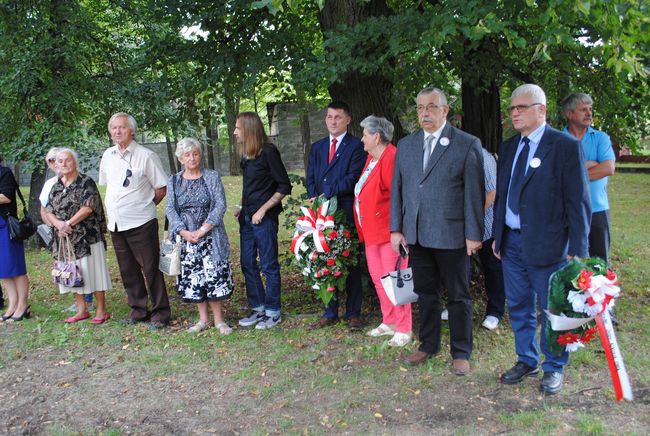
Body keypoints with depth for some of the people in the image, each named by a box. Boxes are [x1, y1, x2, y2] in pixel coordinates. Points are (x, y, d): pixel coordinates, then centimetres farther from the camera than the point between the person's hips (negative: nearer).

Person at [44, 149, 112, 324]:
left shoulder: (86, 182, -5)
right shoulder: (56, 187, 13)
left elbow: (88, 207, -15)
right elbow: (48, 211, 8)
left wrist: (69, 223, -16)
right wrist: (58, 224, -12)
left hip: (87, 237, -6)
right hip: (65, 239, 6)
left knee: (92, 272, -2)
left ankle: (101, 310, 8)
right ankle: (81, 310, 22)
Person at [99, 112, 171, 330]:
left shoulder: (146, 156, -8)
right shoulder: (108, 155, 10)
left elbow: (161, 189, -5)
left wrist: (144, 206, 0)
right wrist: (115, 209, 13)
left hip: (140, 223, -6)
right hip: (116, 224, 6)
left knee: (151, 269, 0)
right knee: (128, 271, 14)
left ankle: (160, 313, 10)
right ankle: (138, 310, 27)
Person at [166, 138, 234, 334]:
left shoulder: (212, 177, 2)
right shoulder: (173, 182, 9)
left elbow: (220, 205, -6)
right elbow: (170, 209, 2)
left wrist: (203, 229, -15)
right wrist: (184, 232, -13)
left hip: (210, 236, -2)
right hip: (186, 238, 3)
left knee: (214, 276, -5)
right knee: (192, 278, 5)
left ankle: (218, 319, 6)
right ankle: (203, 318, 19)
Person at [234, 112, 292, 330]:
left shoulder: (268, 152, -12)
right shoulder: (246, 155, 11)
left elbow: (284, 186, -12)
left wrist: (263, 209, -15)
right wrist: (243, 207, 7)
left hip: (264, 219, -8)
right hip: (247, 218, 8)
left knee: (269, 265, 2)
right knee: (248, 264, 12)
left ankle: (273, 312, 14)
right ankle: (258, 308, 25)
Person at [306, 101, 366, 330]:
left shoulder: (356, 146, 0)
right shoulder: (317, 147, 18)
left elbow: (354, 178, -11)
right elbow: (311, 179, 13)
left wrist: (327, 195, -13)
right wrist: (314, 200, -5)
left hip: (346, 213, -5)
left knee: (350, 263, 3)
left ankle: (353, 313, 13)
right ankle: (330, 313, 17)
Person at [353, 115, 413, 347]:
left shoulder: (391, 158, -18)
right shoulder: (371, 158, 13)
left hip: (388, 230, -10)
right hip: (371, 230, 10)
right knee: (378, 278, 16)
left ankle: (404, 329, 8)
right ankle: (389, 322, 29)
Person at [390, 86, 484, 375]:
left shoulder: (467, 145, -5)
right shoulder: (405, 145, 9)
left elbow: (474, 193, -7)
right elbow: (397, 189, 11)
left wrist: (474, 234, -10)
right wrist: (396, 228, 5)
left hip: (452, 235, -4)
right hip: (416, 235, 4)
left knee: (458, 295, 8)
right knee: (425, 292, 14)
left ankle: (461, 353, 22)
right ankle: (428, 345, 30)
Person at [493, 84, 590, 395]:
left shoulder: (566, 147, -9)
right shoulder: (508, 148, 10)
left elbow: (578, 202, -10)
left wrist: (577, 249, -12)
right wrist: (498, 236, 13)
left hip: (547, 245, -6)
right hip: (511, 241, 6)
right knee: (519, 308, 16)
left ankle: (554, 368, 26)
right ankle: (526, 361, 34)